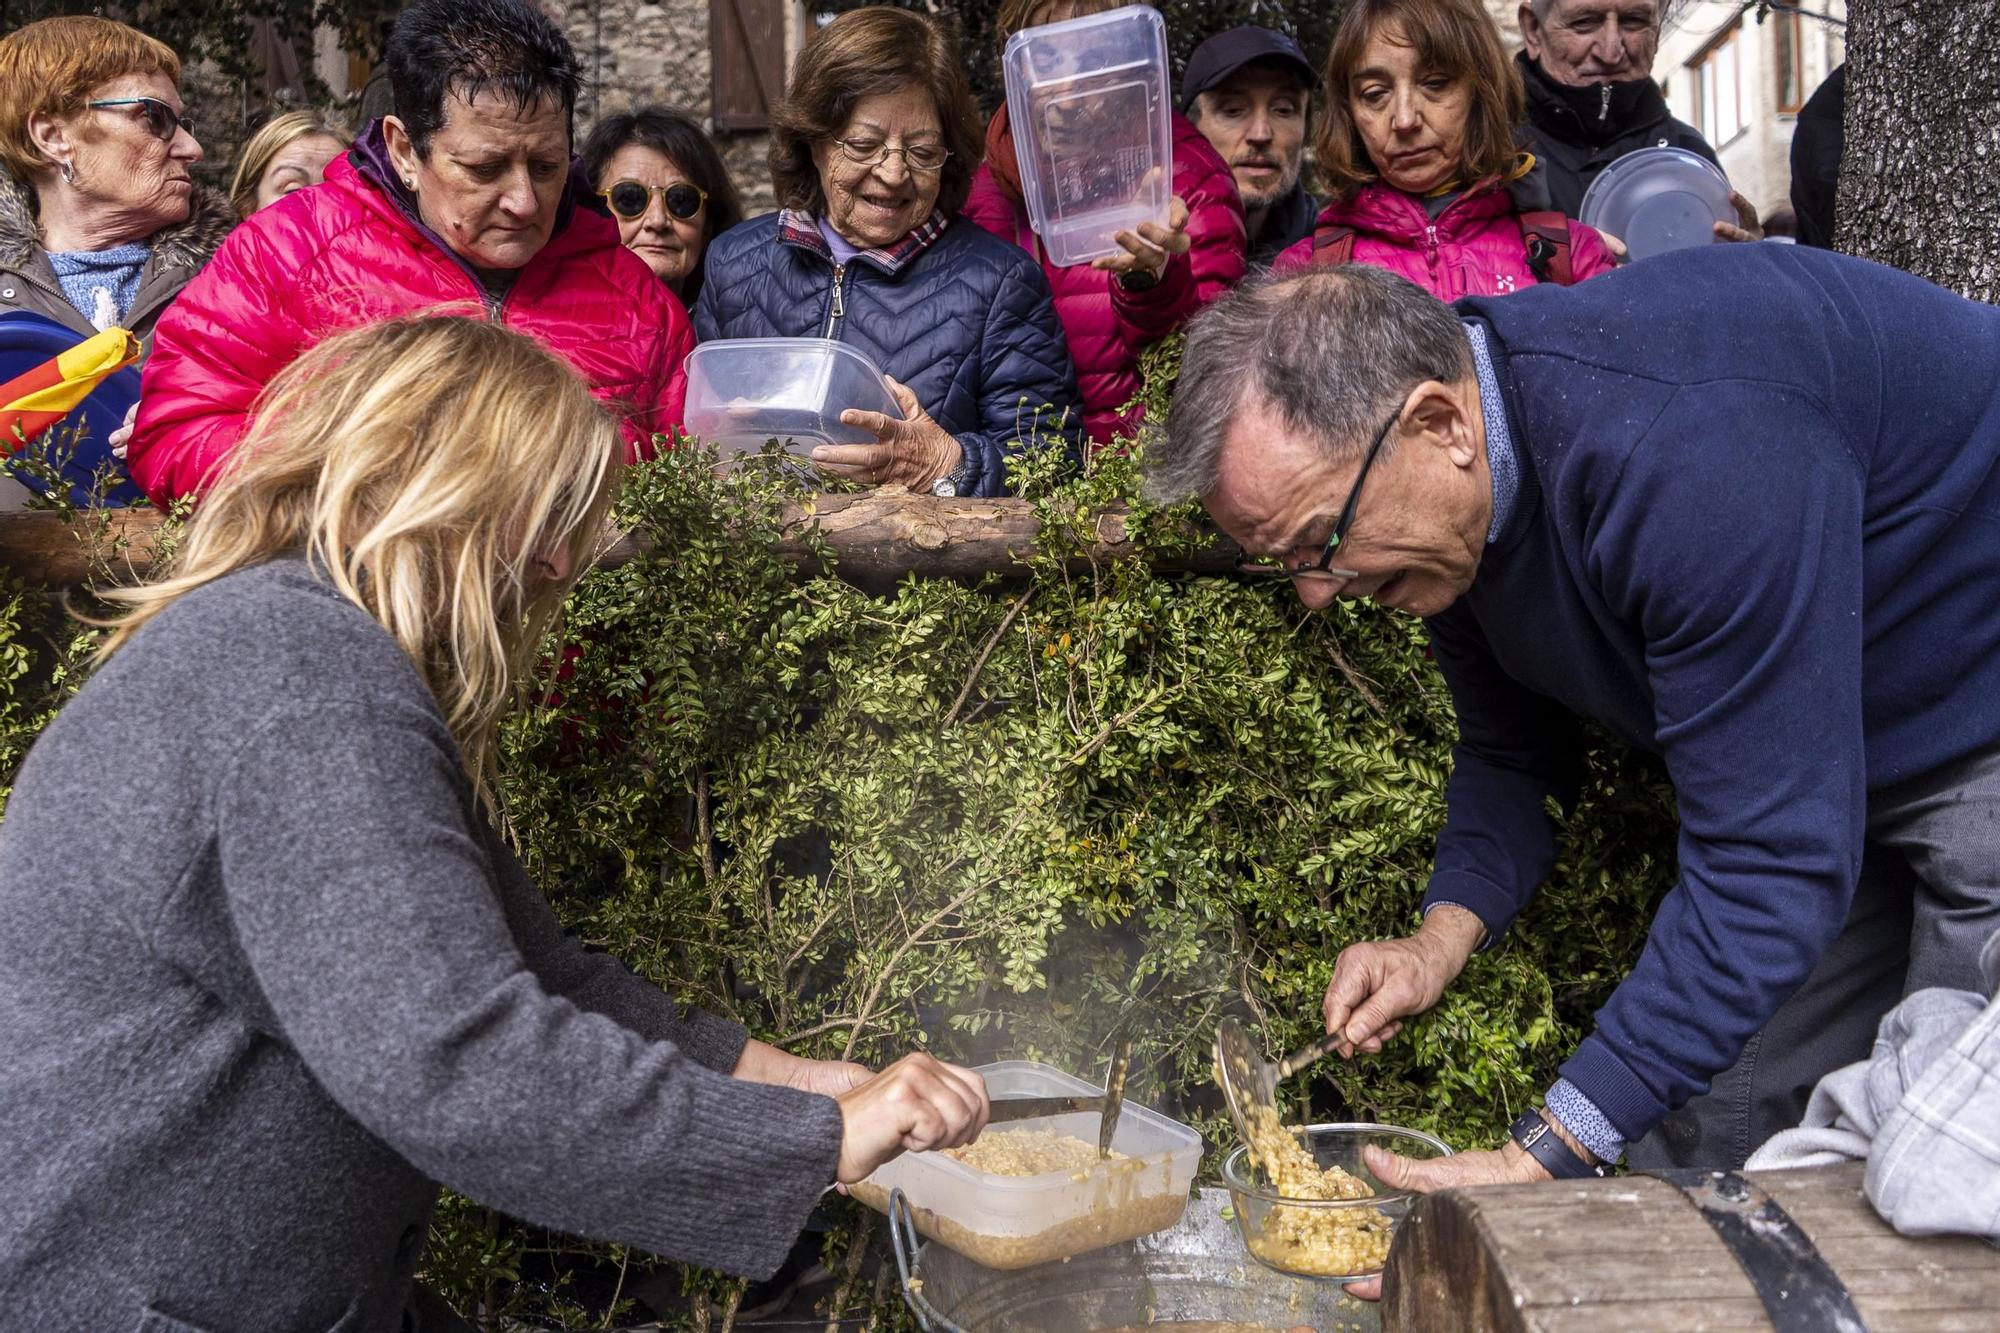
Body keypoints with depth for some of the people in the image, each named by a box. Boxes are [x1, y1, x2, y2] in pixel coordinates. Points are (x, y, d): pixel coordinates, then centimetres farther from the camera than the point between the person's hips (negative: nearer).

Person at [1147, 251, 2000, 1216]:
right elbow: (1513, 750, 5)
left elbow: (1768, 862, -37)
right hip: (1815, 769, 7)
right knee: (1693, 1147, 7)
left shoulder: (1687, 447, -39)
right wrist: (1440, 941, -13)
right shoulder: (1444, 511, -10)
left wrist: (1545, 1161, -36)